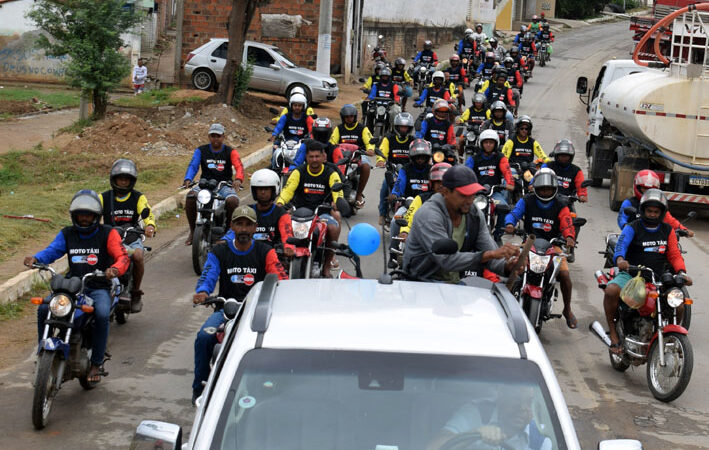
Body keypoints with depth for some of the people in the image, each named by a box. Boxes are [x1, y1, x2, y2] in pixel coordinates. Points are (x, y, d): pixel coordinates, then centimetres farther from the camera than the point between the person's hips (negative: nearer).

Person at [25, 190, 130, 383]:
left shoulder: (107, 233, 1)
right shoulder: (67, 234, 12)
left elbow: (123, 257, -10)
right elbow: (52, 251, -2)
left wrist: (115, 269, -34)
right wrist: (35, 258, -25)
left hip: (99, 288, -3)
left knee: (101, 314, -33)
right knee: (44, 308, -21)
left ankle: (96, 363, -19)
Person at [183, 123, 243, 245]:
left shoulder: (230, 152, 5)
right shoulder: (201, 151, 10)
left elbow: (239, 167, -10)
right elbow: (193, 166, -3)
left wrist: (238, 179, -33)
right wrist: (188, 179, -24)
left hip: (224, 185, -1)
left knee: (233, 201, -32)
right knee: (190, 197, -28)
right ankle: (192, 231, -14)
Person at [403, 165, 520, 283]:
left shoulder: (475, 215, 3)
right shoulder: (428, 215, -20)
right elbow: (447, 260, -30)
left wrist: (506, 266, -25)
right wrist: (491, 254, -36)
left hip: (456, 282, 7)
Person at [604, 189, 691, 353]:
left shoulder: (667, 230, 12)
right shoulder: (633, 228, -2)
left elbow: (674, 254, 8)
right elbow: (621, 244, -19)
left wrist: (682, 272, -13)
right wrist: (620, 259, -42)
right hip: (631, 274, -3)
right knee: (611, 291, -33)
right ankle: (613, 332, -15)